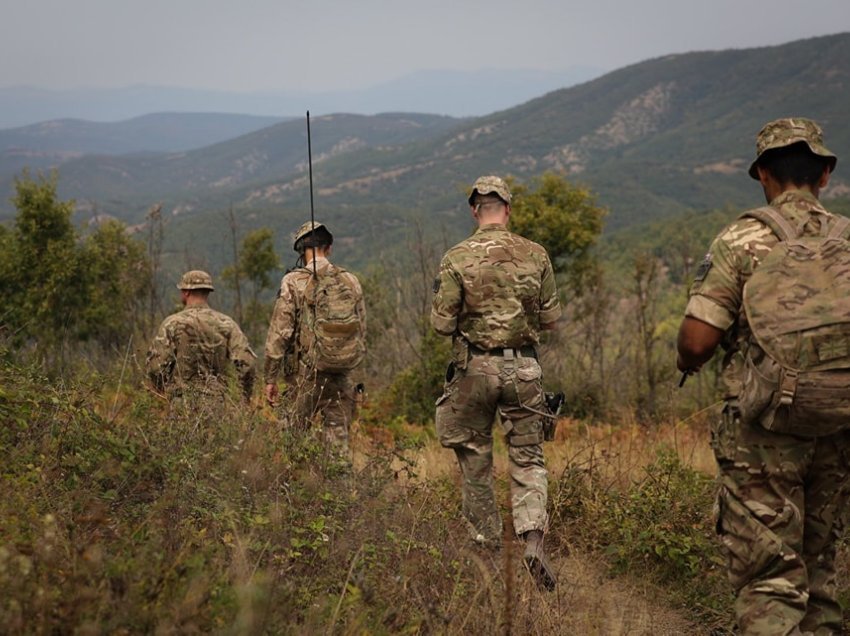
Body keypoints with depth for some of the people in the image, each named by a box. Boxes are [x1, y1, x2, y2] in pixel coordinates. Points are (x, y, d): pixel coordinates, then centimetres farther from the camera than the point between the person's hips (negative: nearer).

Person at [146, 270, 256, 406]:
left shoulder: (172, 324, -3)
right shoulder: (226, 323, 2)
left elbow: (155, 365, -7)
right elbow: (246, 362, -6)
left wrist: (163, 390, 12)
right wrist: (246, 399, 6)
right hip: (216, 402, 2)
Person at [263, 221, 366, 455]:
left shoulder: (294, 282, -7)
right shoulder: (351, 281, 6)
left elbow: (279, 333, -8)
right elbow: (362, 332, 11)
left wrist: (270, 378, -2)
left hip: (305, 376, -4)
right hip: (342, 378, 4)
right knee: (339, 441, 7)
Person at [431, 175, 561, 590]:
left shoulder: (457, 259, -7)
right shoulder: (535, 255, -2)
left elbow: (441, 324, -8)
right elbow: (551, 318, 4)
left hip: (474, 368, -1)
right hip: (523, 369, 1)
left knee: (475, 459, 15)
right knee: (528, 459, 7)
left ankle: (486, 544, 24)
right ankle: (533, 538, -13)